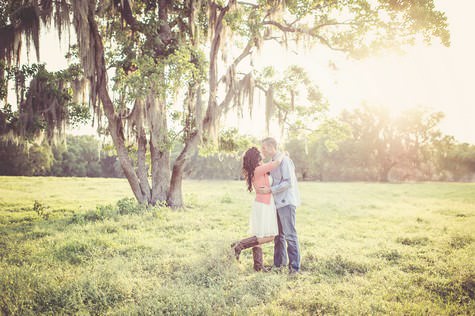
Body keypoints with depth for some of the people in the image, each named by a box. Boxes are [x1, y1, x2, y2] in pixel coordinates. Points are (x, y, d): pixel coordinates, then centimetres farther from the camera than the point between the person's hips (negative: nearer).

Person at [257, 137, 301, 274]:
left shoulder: (284, 160, -13)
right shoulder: (273, 162, 15)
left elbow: (289, 182, -20)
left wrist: (270, 190, -21)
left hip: (286, 202, -9)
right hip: (278, 202, 9)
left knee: (290, 235, -6)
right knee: (278, 234, 13)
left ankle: (295, 266, 0)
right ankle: (279, 262, 23)